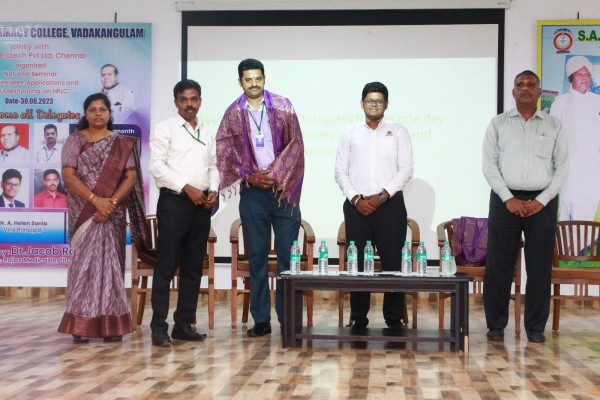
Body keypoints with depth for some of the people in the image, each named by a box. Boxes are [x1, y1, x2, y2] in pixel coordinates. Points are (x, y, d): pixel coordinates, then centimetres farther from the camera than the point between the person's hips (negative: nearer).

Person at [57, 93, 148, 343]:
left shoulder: (122, 144, 8)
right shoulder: (75, 141, 5)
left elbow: (131, 176, 0)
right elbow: (68, 175, -5)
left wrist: (112, 202, -15)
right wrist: (96, 200, -17)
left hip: (113, 213, 1)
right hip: (83, 212, -1)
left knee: (110, 262, 2)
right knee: (84, 261, -4)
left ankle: (111, 324, 5)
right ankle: (80, 325, -1)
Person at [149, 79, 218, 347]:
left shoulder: (207, 134, 17)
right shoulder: (165, 129, -2)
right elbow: (157, 165, -11)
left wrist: (213, 190, 0)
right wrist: (187, 188, -17)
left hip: (201, 205, 6)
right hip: (174, 202, -6)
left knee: (193, 267, 8)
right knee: (166, 266, -6)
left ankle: (184, 324, 15)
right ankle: (159, 328, -3)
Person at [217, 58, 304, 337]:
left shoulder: (283, 107, 3)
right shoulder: (233, 114, 6)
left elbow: (296, 144, -2)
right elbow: (225, 153, 3)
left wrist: (275, 174, -11)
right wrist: (249, 177, -8)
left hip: (283, 189, -1)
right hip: (252, 192, 1)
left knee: (288, 256, -1)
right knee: (257, 257, 4)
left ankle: (288, 317, 7)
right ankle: (261, 320, 9)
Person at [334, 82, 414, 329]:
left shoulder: (398, 132, 9)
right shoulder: (351, 135, 13)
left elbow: (406, 169, 1)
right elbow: (340, 172, 9)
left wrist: (382, 196, -10)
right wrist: (356, 199, -5)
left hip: (390, 204, -1)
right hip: (357, 206, 2)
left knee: (393, 262, -4)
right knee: (358, 263, 2)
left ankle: (394, 318, 4)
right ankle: (358, 317, 10)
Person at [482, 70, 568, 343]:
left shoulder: (554, 126, 8)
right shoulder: (498, 123, 7)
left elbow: (561, 167, 5)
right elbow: (489, 164, 1)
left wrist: (541, 201, -7)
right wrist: (508, 198, -9)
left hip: (542, 202, 1)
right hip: (505, 200, 0)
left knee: (540, 267, 2)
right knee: (498, 264, 0)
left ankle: (536, 327, 11)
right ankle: (496, 325, 9)